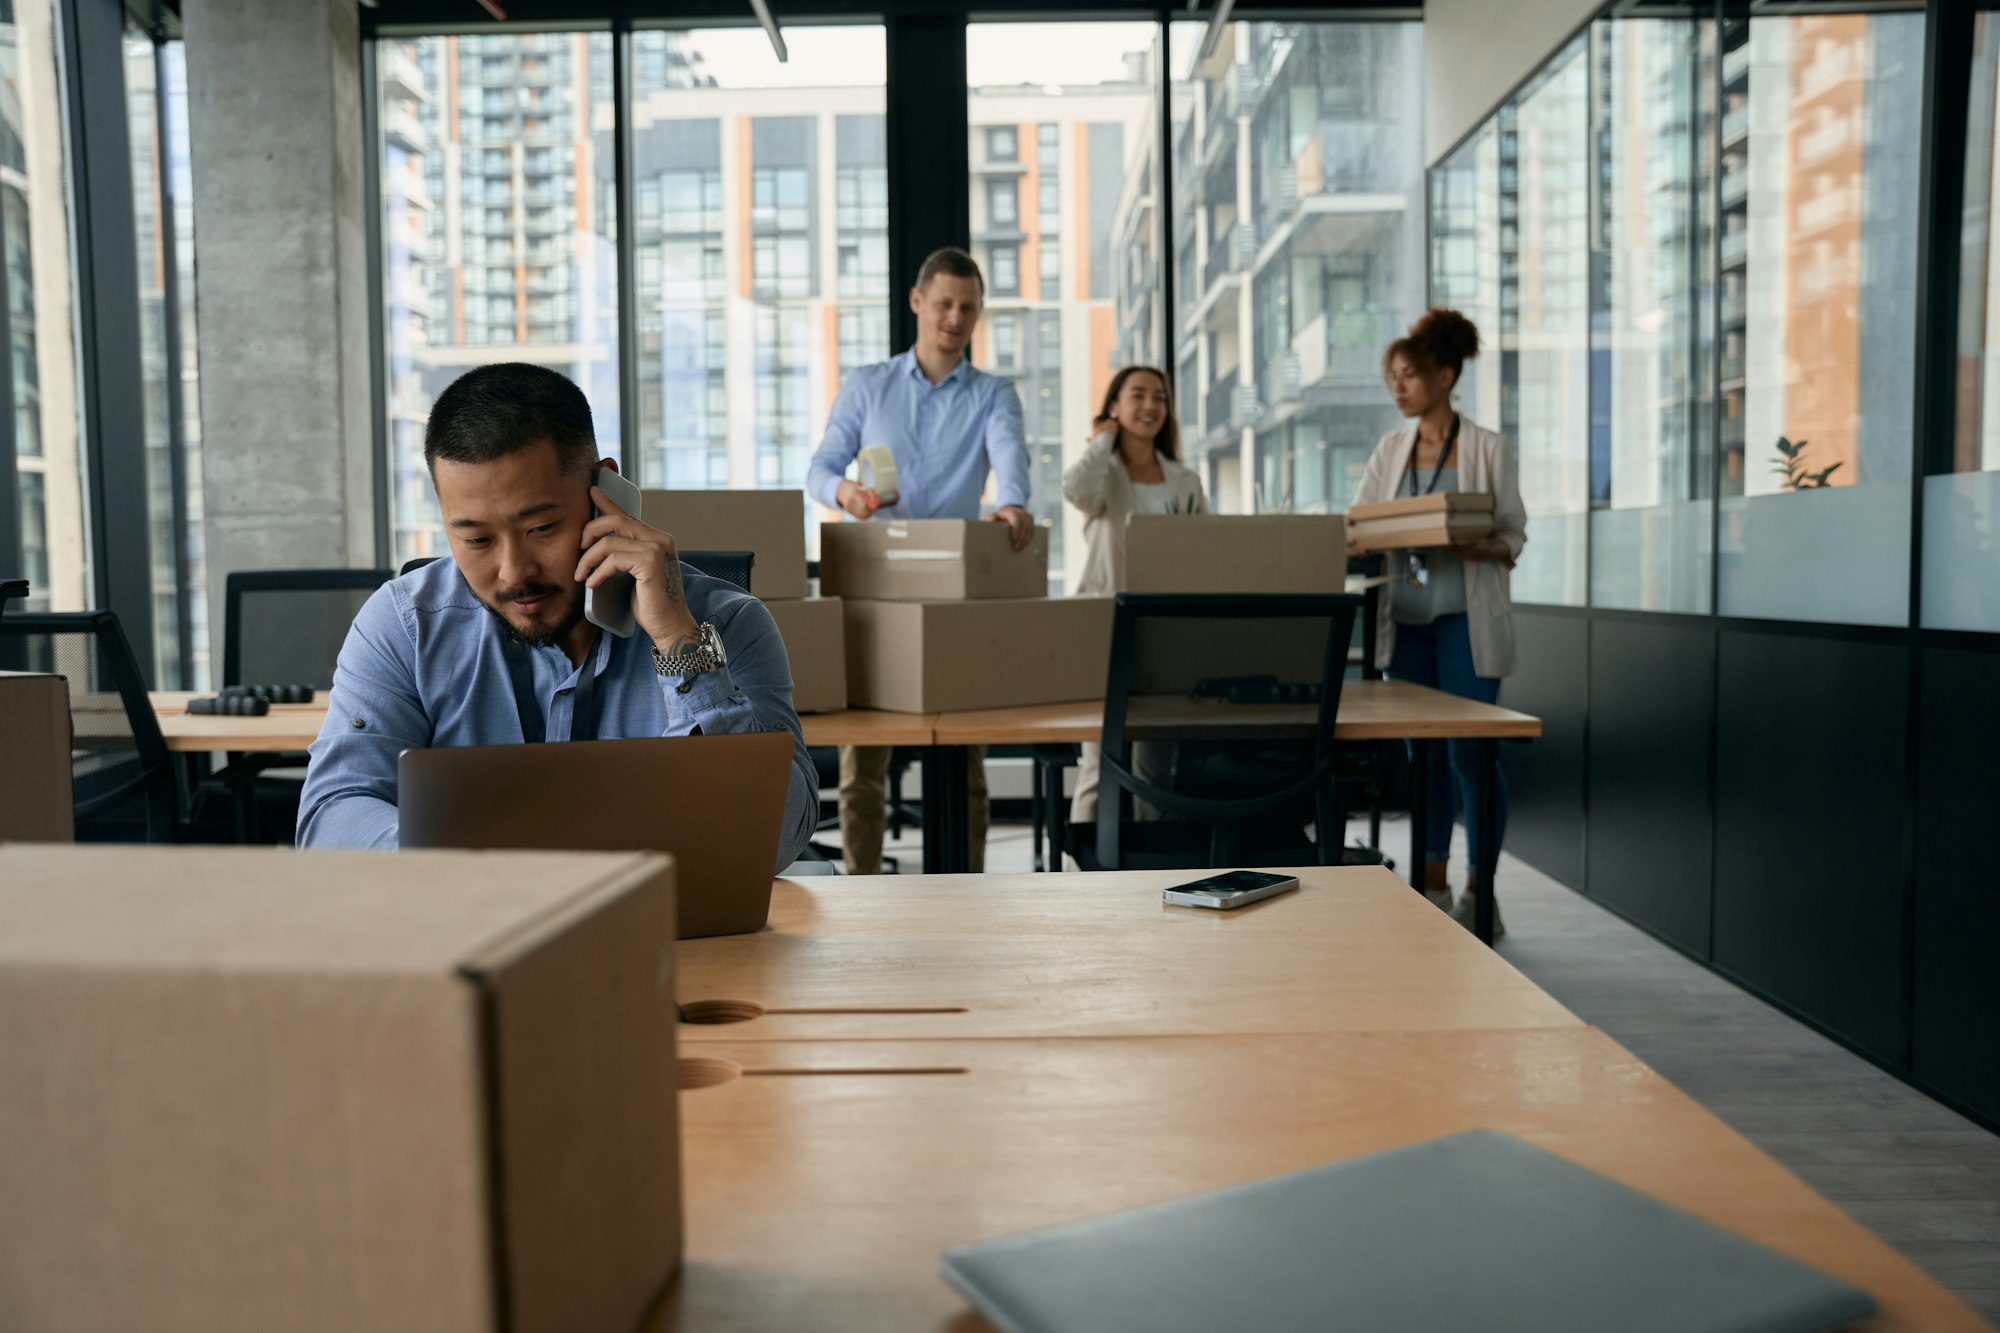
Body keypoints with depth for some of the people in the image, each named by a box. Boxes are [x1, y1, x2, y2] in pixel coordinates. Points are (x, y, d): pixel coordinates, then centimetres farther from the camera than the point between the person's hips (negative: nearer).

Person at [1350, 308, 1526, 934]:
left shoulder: (1488, 448, -2)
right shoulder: (1390, 449, 11)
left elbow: (1515, 536, -2)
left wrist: (1477, 547, -22)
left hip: (1466, 617, -4)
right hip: (1406, 618, 5)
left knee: (1470, 753, -5)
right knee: (1422, 752, 9)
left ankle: (1480, 893, 9)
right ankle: (1433, 887, 20)